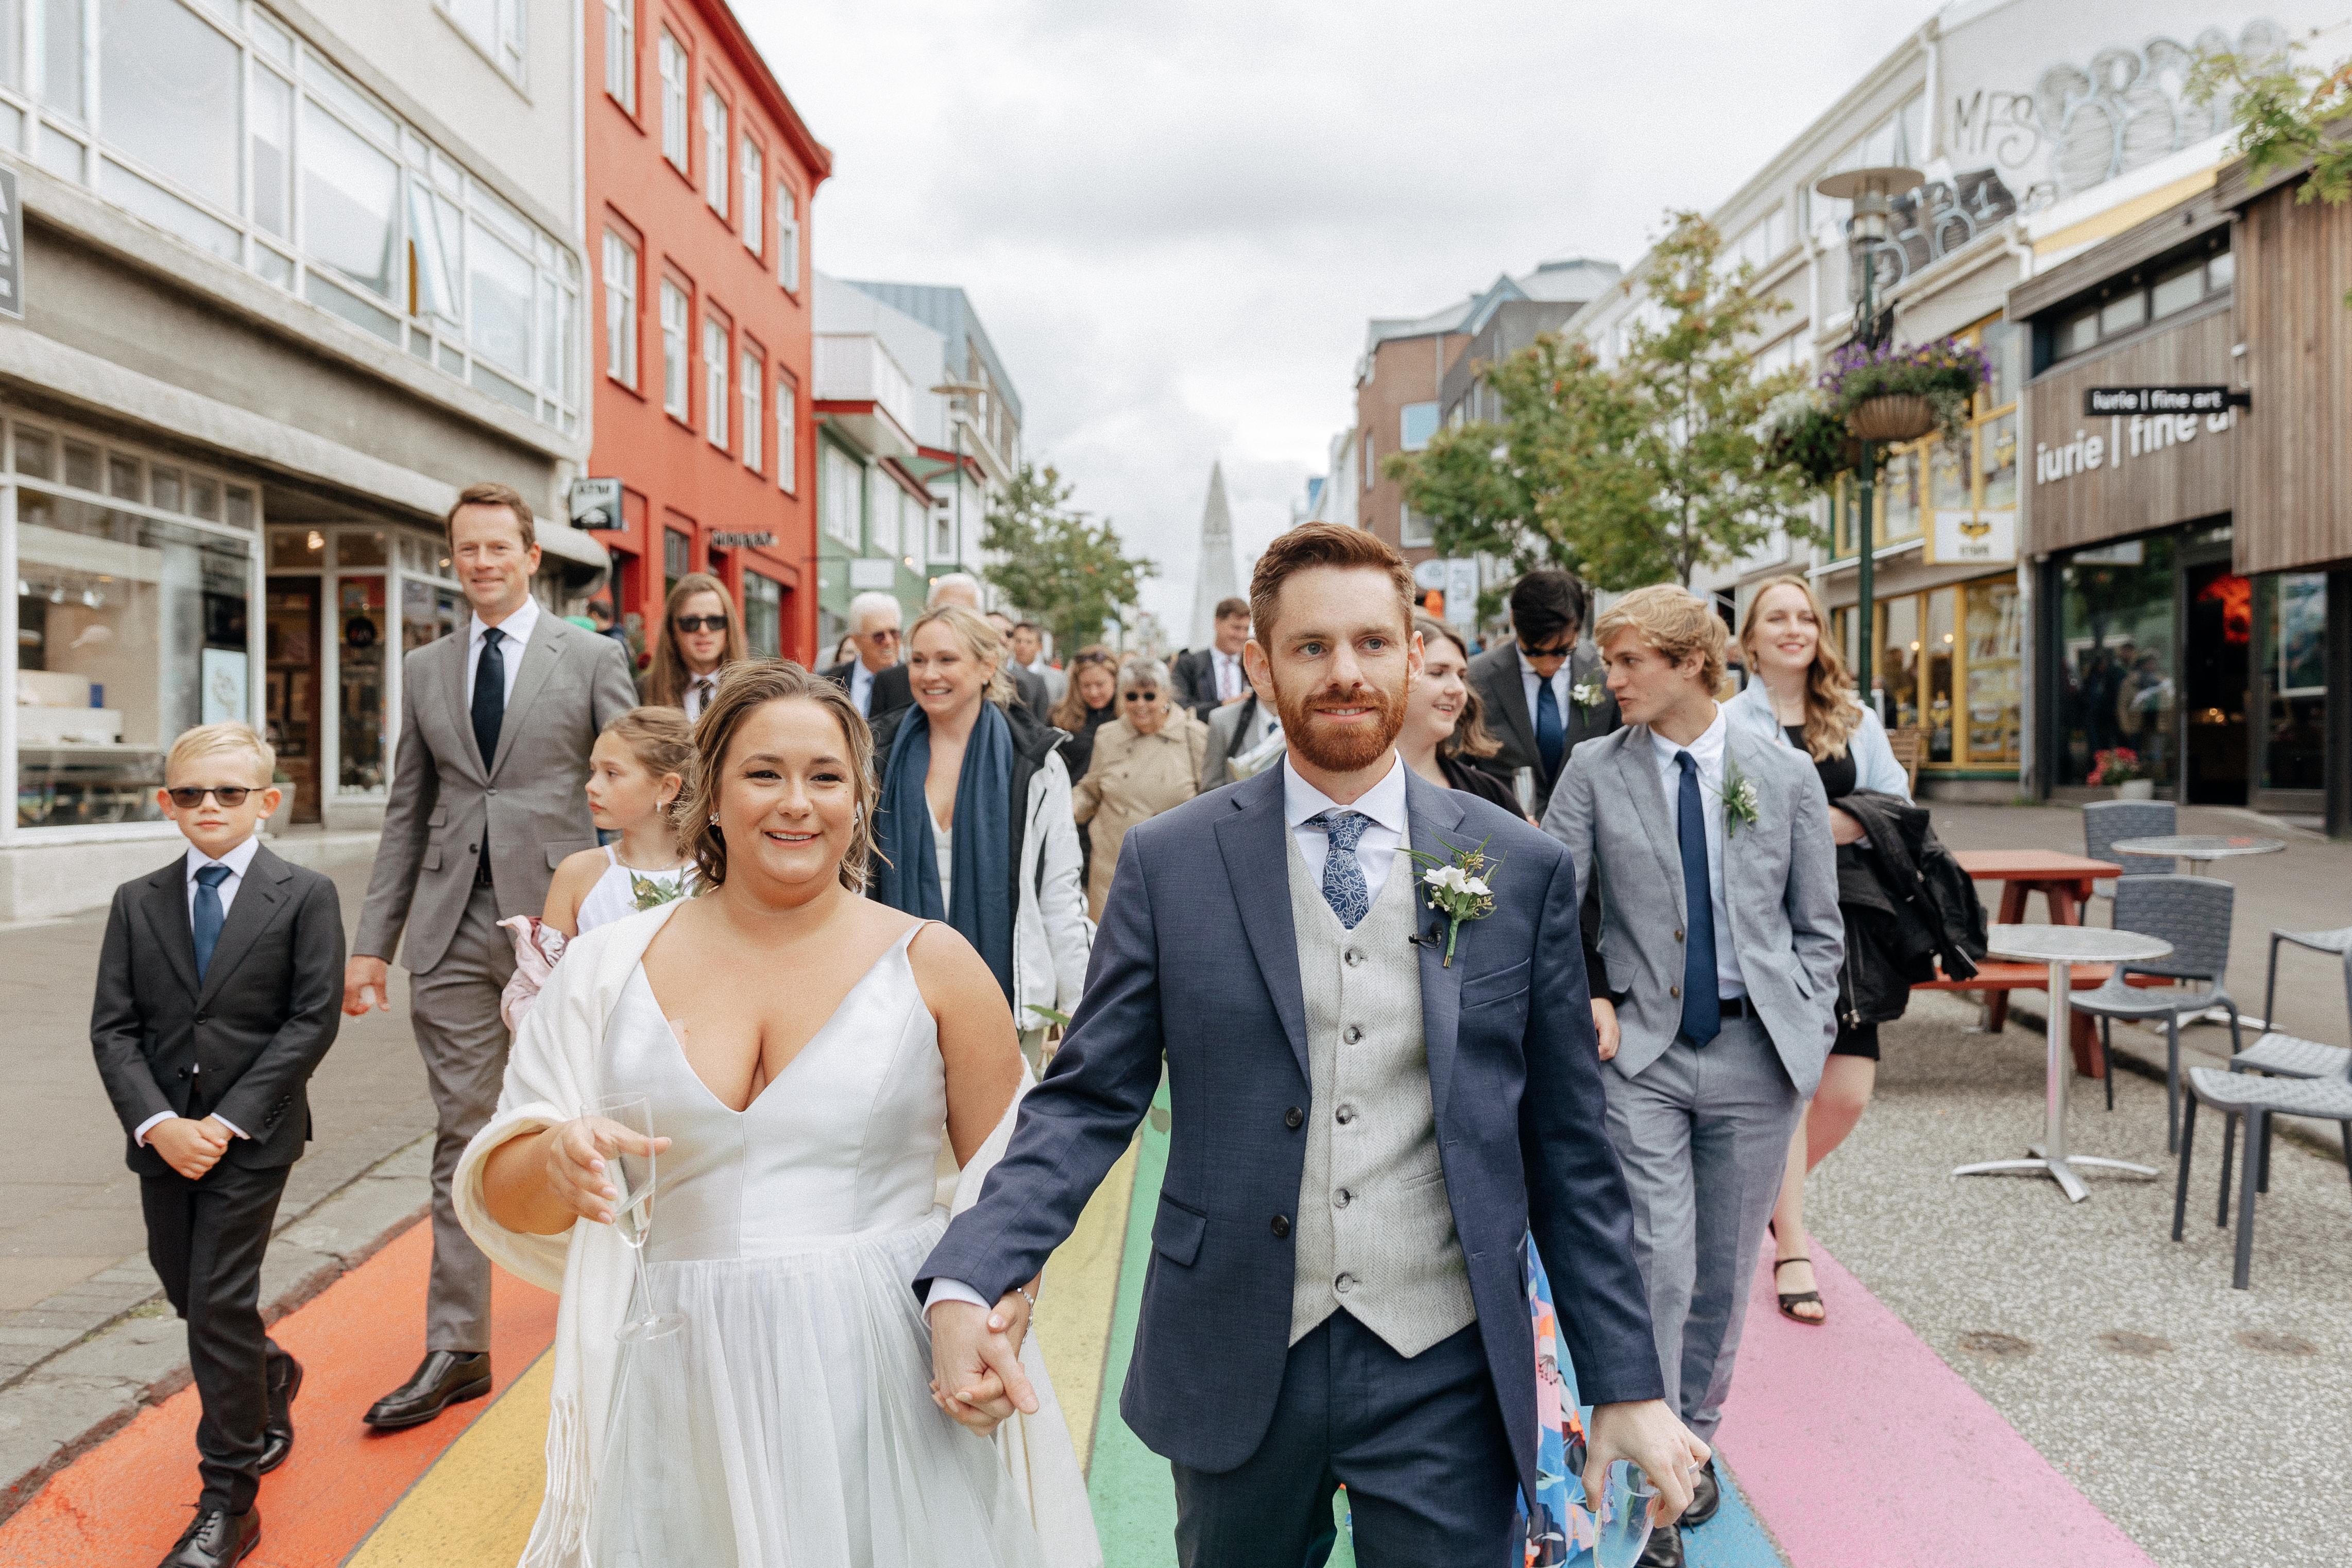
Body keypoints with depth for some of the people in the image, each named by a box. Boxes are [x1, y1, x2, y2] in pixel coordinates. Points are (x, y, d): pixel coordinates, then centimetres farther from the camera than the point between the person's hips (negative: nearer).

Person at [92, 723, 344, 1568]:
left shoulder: (305, 896, -6)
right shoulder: (137, 903, 5)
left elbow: (312, 1020, -10)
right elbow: (112, 1028, 2)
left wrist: (227, 1121, -14)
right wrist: (155, 1122, -12)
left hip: (252, 1138, -4)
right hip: (163, 1138, 4)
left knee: (219, 1304, -4)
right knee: (188, 1293, 16)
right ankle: (270, 1380, 46)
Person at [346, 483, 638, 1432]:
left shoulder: (592, 659, 1)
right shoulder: (425, 671, 12)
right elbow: (408, 814, 13)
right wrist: (371, 943, 8)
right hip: (454, 927, 3)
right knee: (461, 1138, 7)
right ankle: (457, 1350, 16)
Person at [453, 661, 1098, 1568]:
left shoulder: (932, 965, -1)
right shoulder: (612, 969, 3)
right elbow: (501, 1195, 7)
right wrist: (557, 1159, -16)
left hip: (892, 1383, -1)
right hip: (683, 1402, 1)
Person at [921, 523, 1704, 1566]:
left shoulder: (1525, 872, -1)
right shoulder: (1167, 864, -4)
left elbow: (1567, 1151, 2)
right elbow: (1088, 1099, -4)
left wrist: (1627, 1384, 3)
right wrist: (971, 1277, -20)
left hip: (1441, 1374, 0)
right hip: (1233, 1365, 1)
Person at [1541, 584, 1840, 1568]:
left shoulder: (1786, 776, 2)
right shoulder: (1595, 771, -1)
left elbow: (1818, 926, 8)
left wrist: (1807, 1033, 0)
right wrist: (1586, 1005, -11)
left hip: (1756, 1056, 2)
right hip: (1642, 1053, -1)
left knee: (1725, 1272, 13)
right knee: (1659, 1268, -6)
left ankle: (1696, 1442, 34)